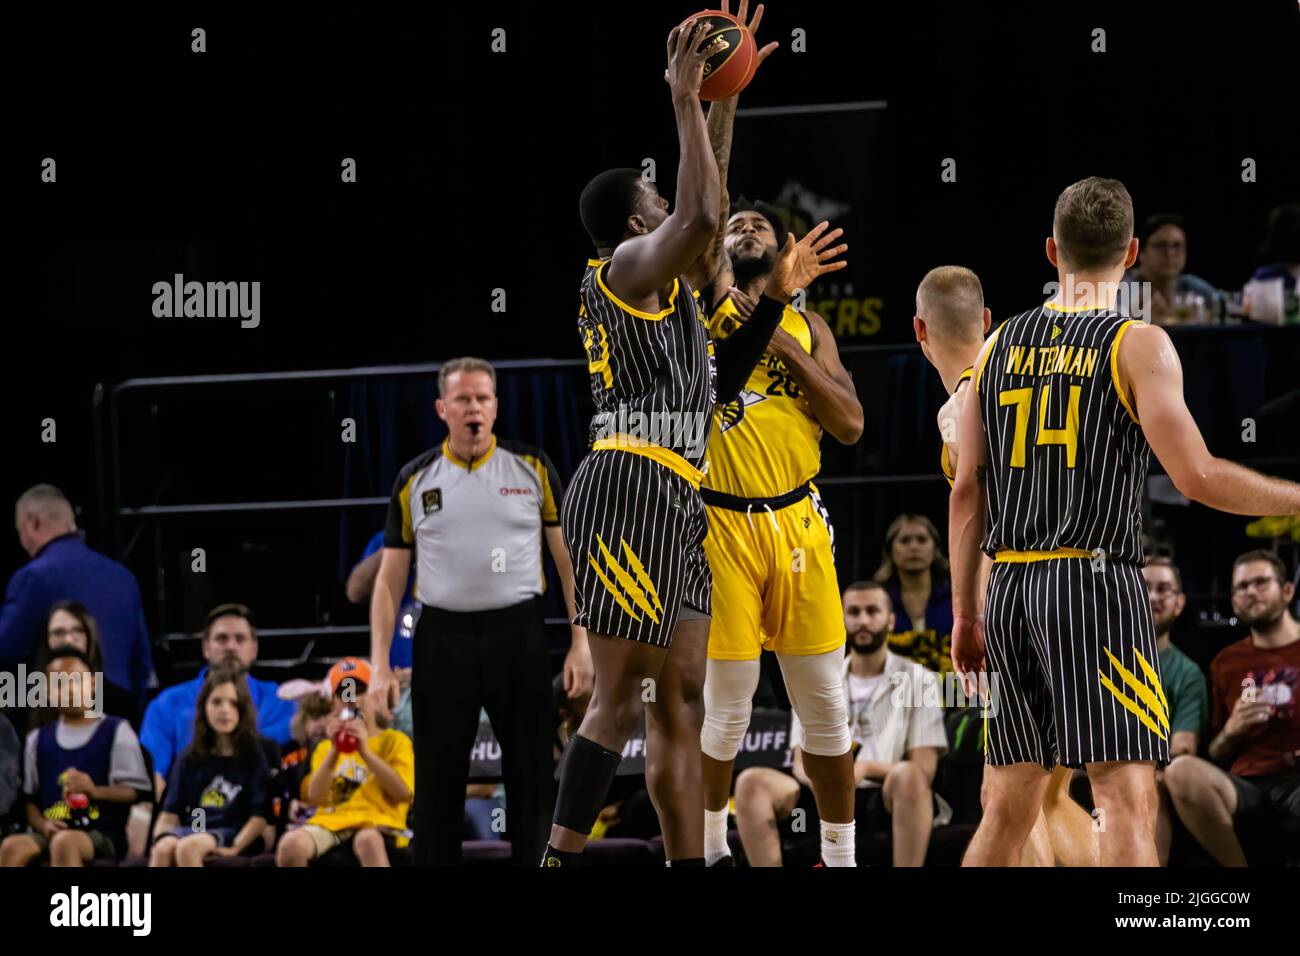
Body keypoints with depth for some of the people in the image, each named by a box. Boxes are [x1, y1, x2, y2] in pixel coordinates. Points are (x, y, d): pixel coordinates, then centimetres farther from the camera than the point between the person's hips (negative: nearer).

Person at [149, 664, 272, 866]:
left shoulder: (253, 757, 9)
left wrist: (235, 847, -15)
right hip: (191, 830, 4)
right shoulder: (190, 758, 19)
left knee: (188, 847, -37)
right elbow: (171, 813, 14)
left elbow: (260, 816, 0)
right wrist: (160, 839, -7)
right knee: (163, 849, -34)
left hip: (231, 836, -4)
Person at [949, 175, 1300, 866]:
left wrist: (964, 614, 16)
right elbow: (1197, 478, -12)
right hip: (1096, 582, -6)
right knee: (1127, 802, -10)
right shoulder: (1139, 344, -4)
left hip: (1010, 590, 6)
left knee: (1009, 806, 14)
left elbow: (967, 490, 10)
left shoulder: (1000, 344, 11)